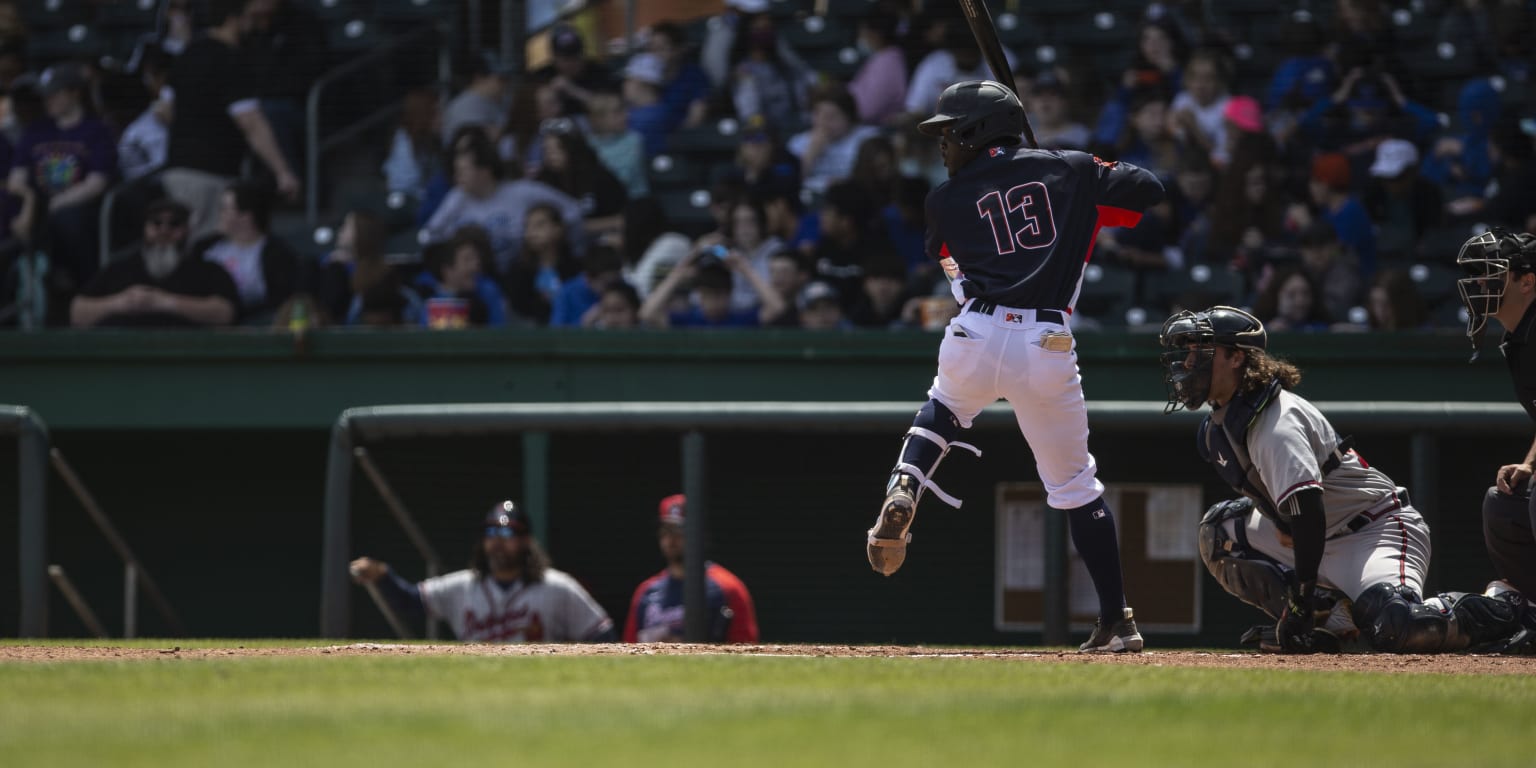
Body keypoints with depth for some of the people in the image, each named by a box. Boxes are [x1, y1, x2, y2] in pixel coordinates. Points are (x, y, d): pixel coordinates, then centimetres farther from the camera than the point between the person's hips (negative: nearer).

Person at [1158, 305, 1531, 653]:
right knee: (1218, 531, 6)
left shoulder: (1277, 424, -24)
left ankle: (1498, 615, -8)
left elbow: (1306, 507, -32)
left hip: (1379, 529, -10)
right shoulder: (1218, 425, 7)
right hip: (1321, 537, 10)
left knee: (1394, 628, -35)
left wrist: (1302, 594, -33)